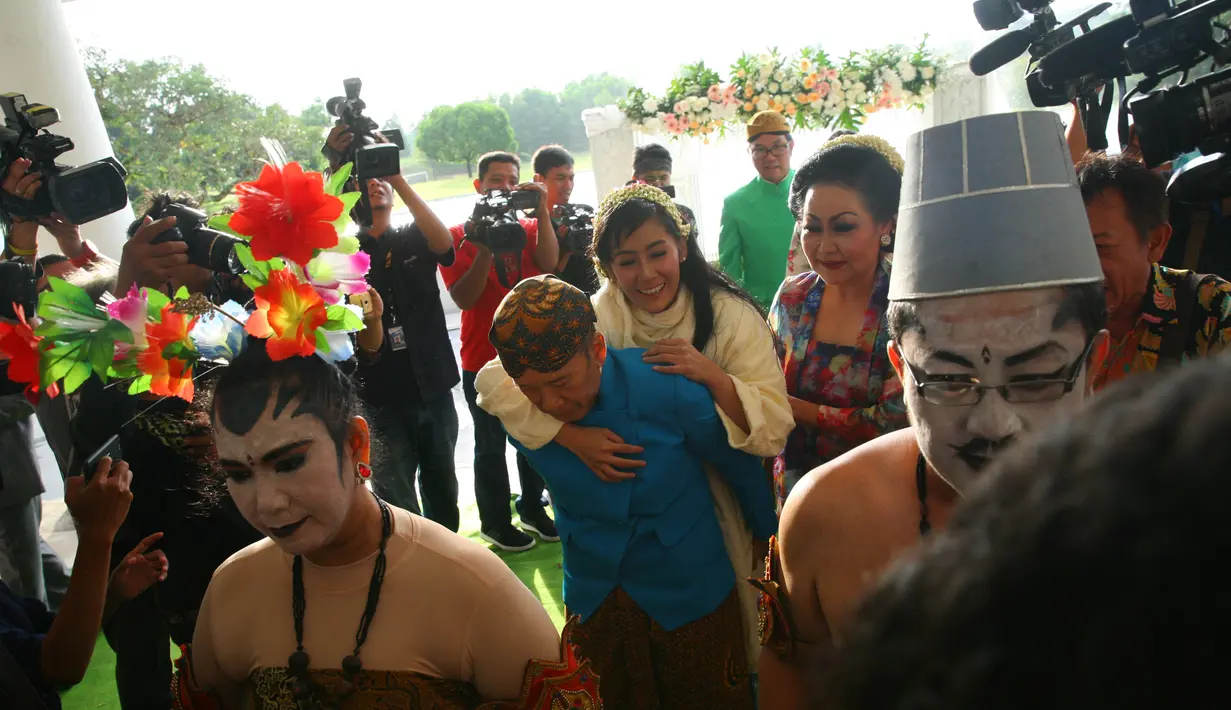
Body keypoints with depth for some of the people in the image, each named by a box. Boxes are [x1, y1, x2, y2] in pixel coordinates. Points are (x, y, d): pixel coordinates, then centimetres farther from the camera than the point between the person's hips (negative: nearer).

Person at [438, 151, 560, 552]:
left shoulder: (529, 228, 5)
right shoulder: (459, 237, -5)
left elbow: (548, 264, -16)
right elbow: (464, 298, -16)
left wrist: (542, 211, -25)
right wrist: (486, 246, -23)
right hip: (484, 361, -3)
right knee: (492, 446, 7)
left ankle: (532, 508, 33)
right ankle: (496, 522, 22)